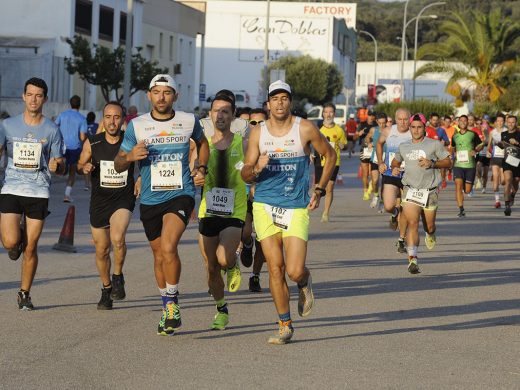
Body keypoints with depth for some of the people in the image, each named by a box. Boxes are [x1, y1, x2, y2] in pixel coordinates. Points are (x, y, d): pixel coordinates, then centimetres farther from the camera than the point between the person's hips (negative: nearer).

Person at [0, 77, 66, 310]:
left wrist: (56, 166, -16)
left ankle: (25, 294, 16)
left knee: (30, 248, 0)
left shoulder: (51, 130, 5)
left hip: (39, 192, 0)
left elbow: (60, 168, 8)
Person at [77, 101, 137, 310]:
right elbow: (80, 166, 11)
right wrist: (84, 168, -12)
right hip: (99, 201, 2)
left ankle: (118, 276, -2)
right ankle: (106, 289, 32)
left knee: (118, 238, -27)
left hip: (123, 199, -2)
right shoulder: (92, 143, -4)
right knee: (101, 250, 9)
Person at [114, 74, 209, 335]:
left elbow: (202, 142, 24)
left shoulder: (189, 121, 1)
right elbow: (118, 165, 4)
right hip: (150, 199, 3)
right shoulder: (136, 126, 0)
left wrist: (202, 168, 9)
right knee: (159, 255, 12)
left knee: (168, 247, -24)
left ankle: (172, 302, -8)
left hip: (181, 195, -2)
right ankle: (168, 309, 29)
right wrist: (130, 156, -17)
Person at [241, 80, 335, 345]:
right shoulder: (258, 133, 3)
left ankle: (304, 282, 26)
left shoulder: (305, 129, -3)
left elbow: (330, 155, 12)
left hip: (296, 207, -2)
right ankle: (285, 326, 11)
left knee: (295, 271, -12)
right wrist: (257, 168, -20)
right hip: (265, 206, 2)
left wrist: (319, 190, 8)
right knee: (275, 268, -1)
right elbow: (245, 175, 4)